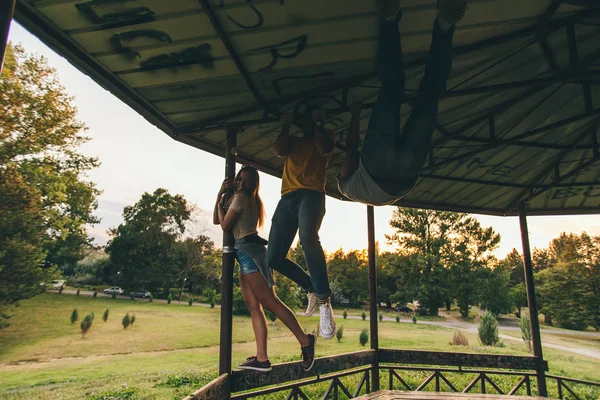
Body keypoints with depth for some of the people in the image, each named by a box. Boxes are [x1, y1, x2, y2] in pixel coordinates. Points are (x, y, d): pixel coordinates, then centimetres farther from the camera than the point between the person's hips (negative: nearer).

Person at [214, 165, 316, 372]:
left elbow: (225, 225, -7)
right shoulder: (248, 200, 25)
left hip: (249, 250, -10)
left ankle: (304, 340, -9)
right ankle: (261, 358, -2)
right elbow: (215, 220, 21)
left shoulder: (240, 197, -3)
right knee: (253, 306, 1)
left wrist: (220, 203, 8)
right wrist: (220, 194, 12)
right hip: (246, 253, 10)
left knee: (269, 302, -13)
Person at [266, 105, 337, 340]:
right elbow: (279, 151, 7)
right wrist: (286, 124, 17)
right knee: (274, 259, -3)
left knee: (308, 238, -38)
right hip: (287, 198, 6)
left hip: (311, 195, -5)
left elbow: (324, 149, -5)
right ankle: (312, 288, 18)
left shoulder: (326, 136, 19)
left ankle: (324, 301, -30)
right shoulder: (293, 141, 30)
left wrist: (318, 122, 7)